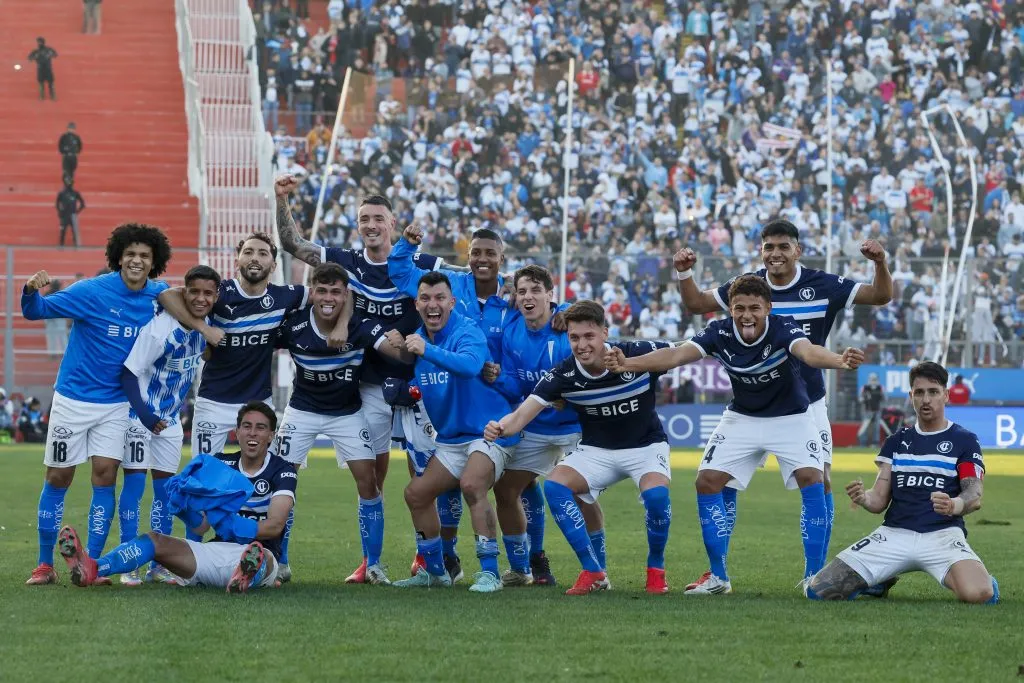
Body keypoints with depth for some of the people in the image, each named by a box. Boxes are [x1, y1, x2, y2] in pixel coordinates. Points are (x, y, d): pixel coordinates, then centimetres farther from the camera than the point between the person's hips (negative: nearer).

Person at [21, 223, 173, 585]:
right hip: (73, 399, -2)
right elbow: (35, 311, -15)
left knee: (105, 476, -5)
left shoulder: (160, 297, -3)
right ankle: (45, 565, 12)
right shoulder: (92, 291, -15)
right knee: (58, 478, 3)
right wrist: (32, 291, -36)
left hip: (117, 404, 2)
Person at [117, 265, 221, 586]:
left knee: (165, 487, 8)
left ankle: (158, 565, 14)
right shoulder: (159, 328, -25)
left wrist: (175, 411, 14)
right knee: (135, 481, -9)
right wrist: (144, 414, -29)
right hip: (140, 415, -7)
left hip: (170, 419, 7)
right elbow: (129, 372, -23)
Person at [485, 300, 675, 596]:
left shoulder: (637, 354, -22)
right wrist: (500, 427, -45)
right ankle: (593, 571, -10)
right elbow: (522, 414, -24)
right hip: (596, 450, 3)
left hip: (646, 445, -3)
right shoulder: (563, 375, -17)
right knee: (554, 485, -21)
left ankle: (656, 570, -4)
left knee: (655, 493, -32)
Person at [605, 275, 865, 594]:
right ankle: (718, 577, 5)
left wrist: (839, 361, -71)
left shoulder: (784, 329, -28)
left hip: (790, 417, -3)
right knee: (707, 481, -8)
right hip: (742, 418, 3)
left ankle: (814, 575, -12)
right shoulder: (720, 332, -19)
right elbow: (677, 355, -28)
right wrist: (629, 364, -44)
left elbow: (808, 351, -48)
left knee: (812, 480, -22)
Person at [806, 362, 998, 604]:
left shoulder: (964, 440, 7)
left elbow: (974, 494, -6)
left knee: (977, 594, -35)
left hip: (942, 534, -4)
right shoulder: (896, 442, 19)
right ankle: (882, 579, 21)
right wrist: (864, 498, -13)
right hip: (894, 534, 4)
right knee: (819, 590, -9)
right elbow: (880, 500, 13)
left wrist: (954, 505, -31)